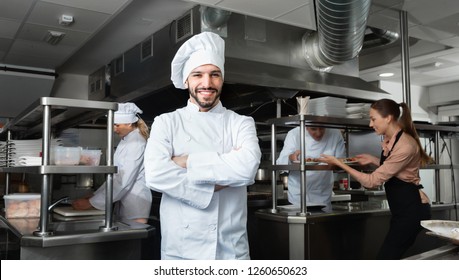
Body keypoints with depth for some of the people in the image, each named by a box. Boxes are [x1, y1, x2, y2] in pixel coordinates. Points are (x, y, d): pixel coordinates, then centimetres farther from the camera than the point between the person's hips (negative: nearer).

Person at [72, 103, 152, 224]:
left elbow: (123, 181, -22)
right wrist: (95, 195, 7)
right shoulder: (125, 141, 13)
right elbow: (116, 176, 15)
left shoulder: (136, 143, -16)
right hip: (125, 201, 8)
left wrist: (91, 202, -19)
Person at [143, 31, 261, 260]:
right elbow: (156, 174, -16)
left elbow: (247, 167, -19)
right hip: (180, 249, 0)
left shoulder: (241, 123, 1)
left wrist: (187, 162, -15)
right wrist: (214, 184, -16)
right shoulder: (166, 123, 0)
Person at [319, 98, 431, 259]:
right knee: (394, 254, 14)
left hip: (411, 210, -9)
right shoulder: (388, 139, 4)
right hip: (401, 209, 9)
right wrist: (373, 160, 7)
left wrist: (338, 163, -19)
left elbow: (372, 181, -22)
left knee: (386, 256, -5)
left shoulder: (405, 146, -24)